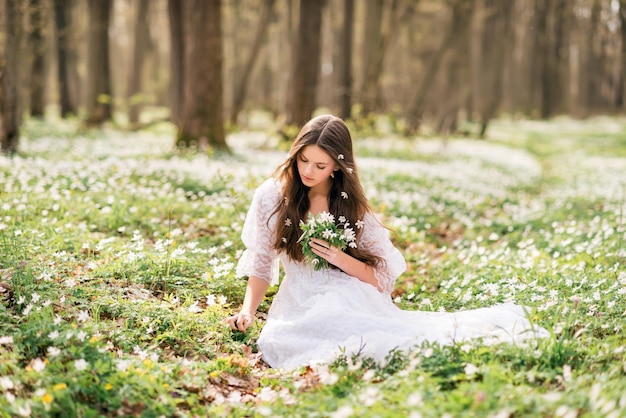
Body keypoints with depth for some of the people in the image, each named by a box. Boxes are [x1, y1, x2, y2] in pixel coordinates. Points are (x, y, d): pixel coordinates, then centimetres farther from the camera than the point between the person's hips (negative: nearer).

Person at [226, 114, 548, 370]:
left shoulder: (352, 206, 6)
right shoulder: (271, 196, 5)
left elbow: (383, 276, 5)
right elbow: (261, 263, 10)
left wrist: (340, 258, -13)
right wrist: (248, 311, -6)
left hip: (350, 296, 0)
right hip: (300, 302, 1)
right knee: (275, 340, -38)